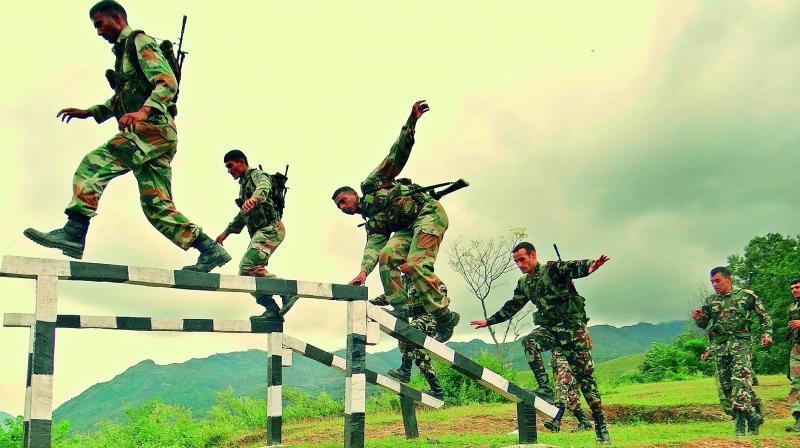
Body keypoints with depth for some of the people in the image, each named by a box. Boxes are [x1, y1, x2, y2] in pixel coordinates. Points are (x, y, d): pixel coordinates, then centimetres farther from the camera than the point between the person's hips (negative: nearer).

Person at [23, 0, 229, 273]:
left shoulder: (140, 42, 1)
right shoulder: (124, 51, 29)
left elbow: (168, 83, -15)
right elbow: (121, 101, 38)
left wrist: (143, 111, -31)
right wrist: (88, 112, 27)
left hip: (154, 127, -10)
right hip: (157, 137, 10)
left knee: (93, 164, -19)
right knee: (157, 207, 3)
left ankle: (74, 232, -27)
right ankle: (211, 250, 2)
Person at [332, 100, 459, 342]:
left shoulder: (370, 185, 8)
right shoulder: (372, 222, 22)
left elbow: (397, 155, 2)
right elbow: (373, 247, 3)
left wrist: (411, 122, -9)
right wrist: (363, 271, -14)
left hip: (429, 212, -7)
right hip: (411, 227, 7)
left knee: (416, 264, -20)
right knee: (386, 254, -11)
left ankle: (445, 316, -14)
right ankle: (399, 307, -12)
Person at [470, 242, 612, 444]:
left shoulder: (552, 269, -10)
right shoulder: (524, 284, 10)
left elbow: (574, 268, -29)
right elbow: (511, 307, 23)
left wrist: (590, 266, -51)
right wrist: (489, 321, 27)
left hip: (572, 325, -6)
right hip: (550, 327, 6)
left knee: (584, 375, -6)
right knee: (529, 341, -27)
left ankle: (601, 427, -1)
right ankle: (545, 388, -27)